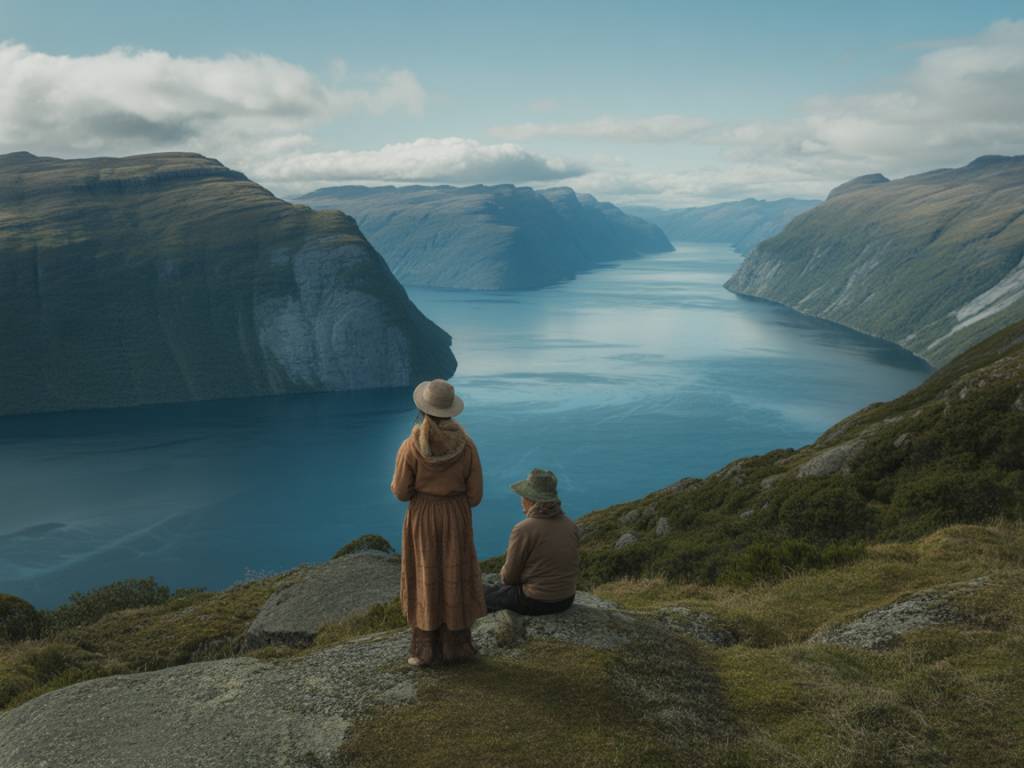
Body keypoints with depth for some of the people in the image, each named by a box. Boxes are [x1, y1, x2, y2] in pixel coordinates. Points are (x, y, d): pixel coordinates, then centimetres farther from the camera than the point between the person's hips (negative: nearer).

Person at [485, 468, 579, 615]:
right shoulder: (571, 526, -3)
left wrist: (506, 574, 11)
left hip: (534, 602, -6)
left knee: (487, 596, 21)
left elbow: (509, 577, -13)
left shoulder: (523, 530, -21)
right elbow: (572, 566, 8)